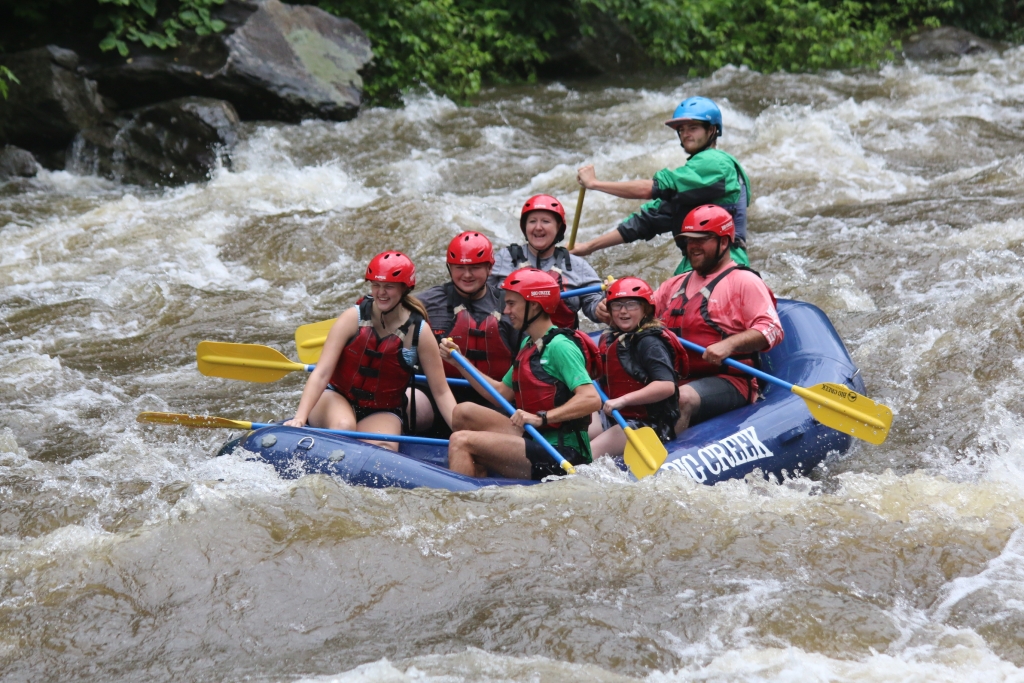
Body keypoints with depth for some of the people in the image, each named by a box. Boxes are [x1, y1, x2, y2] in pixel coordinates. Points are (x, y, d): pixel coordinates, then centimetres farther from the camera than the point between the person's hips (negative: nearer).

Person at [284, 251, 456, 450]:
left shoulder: (419, 331, -9)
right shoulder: (353, 318, -13)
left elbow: (441, 392, -4)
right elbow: (321, 374, -20)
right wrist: (300, 418, -33)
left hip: (382, 413, 1)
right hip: (336, 398, -1)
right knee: (344, 426, -36)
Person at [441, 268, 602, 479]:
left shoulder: (559, 346, -13)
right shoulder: (528, 344, 17)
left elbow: (591, 399, -24)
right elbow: (502, 392, 22)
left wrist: (541, 418, -30)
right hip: (535, 439, 10)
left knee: (462, 442, -19)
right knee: (463, 413, 8)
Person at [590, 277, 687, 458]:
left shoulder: (649, 342, -14)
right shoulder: (612, 339, 13)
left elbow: (666, 386, -27)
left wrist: (623, 400, -30)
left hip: (648, 425, -10)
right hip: (614, 417, 10)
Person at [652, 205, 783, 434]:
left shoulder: (744, 281, 3)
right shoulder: (675, 285, 25)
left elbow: (771, 329, -10)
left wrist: (729, 345, -25)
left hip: (728, 383, -6)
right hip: (675, 380, 7)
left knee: (682, 399, -37)